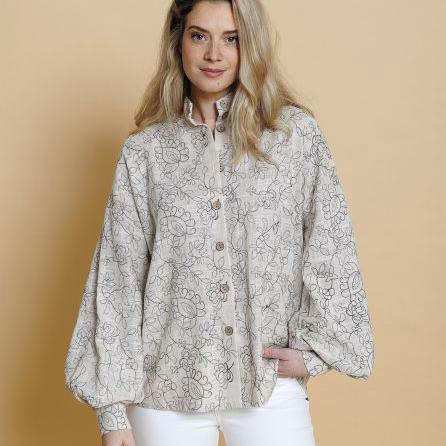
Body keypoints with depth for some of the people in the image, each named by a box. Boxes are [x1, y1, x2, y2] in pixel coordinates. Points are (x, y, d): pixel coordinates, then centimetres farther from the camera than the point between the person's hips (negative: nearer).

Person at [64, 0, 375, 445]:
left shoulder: (296, 133, 0)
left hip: (272, 389, 0)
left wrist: (315, 347, -5)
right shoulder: (143, 152, 0)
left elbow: (332, 249, 2)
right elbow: (117, 279, 0)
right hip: (166, 393, 0)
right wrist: (113, 409, -3)